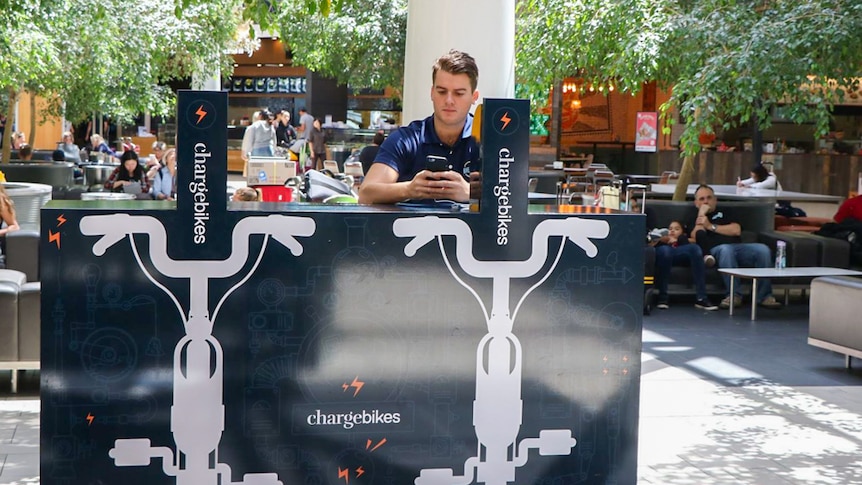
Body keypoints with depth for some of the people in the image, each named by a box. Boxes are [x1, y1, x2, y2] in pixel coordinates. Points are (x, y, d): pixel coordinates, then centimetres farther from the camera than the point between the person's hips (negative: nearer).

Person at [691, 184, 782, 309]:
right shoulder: (694, 220, 27)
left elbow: (736, 230, 10)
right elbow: (695, 238, 4)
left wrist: (711, 226, 8)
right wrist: (701, 213, 9)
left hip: (738, 247, 3)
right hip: (715, 250, -3)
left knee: (763, 249, -28)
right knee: (726, 249, -41)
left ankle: (763, 295, -26)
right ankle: (734, 295, -40)